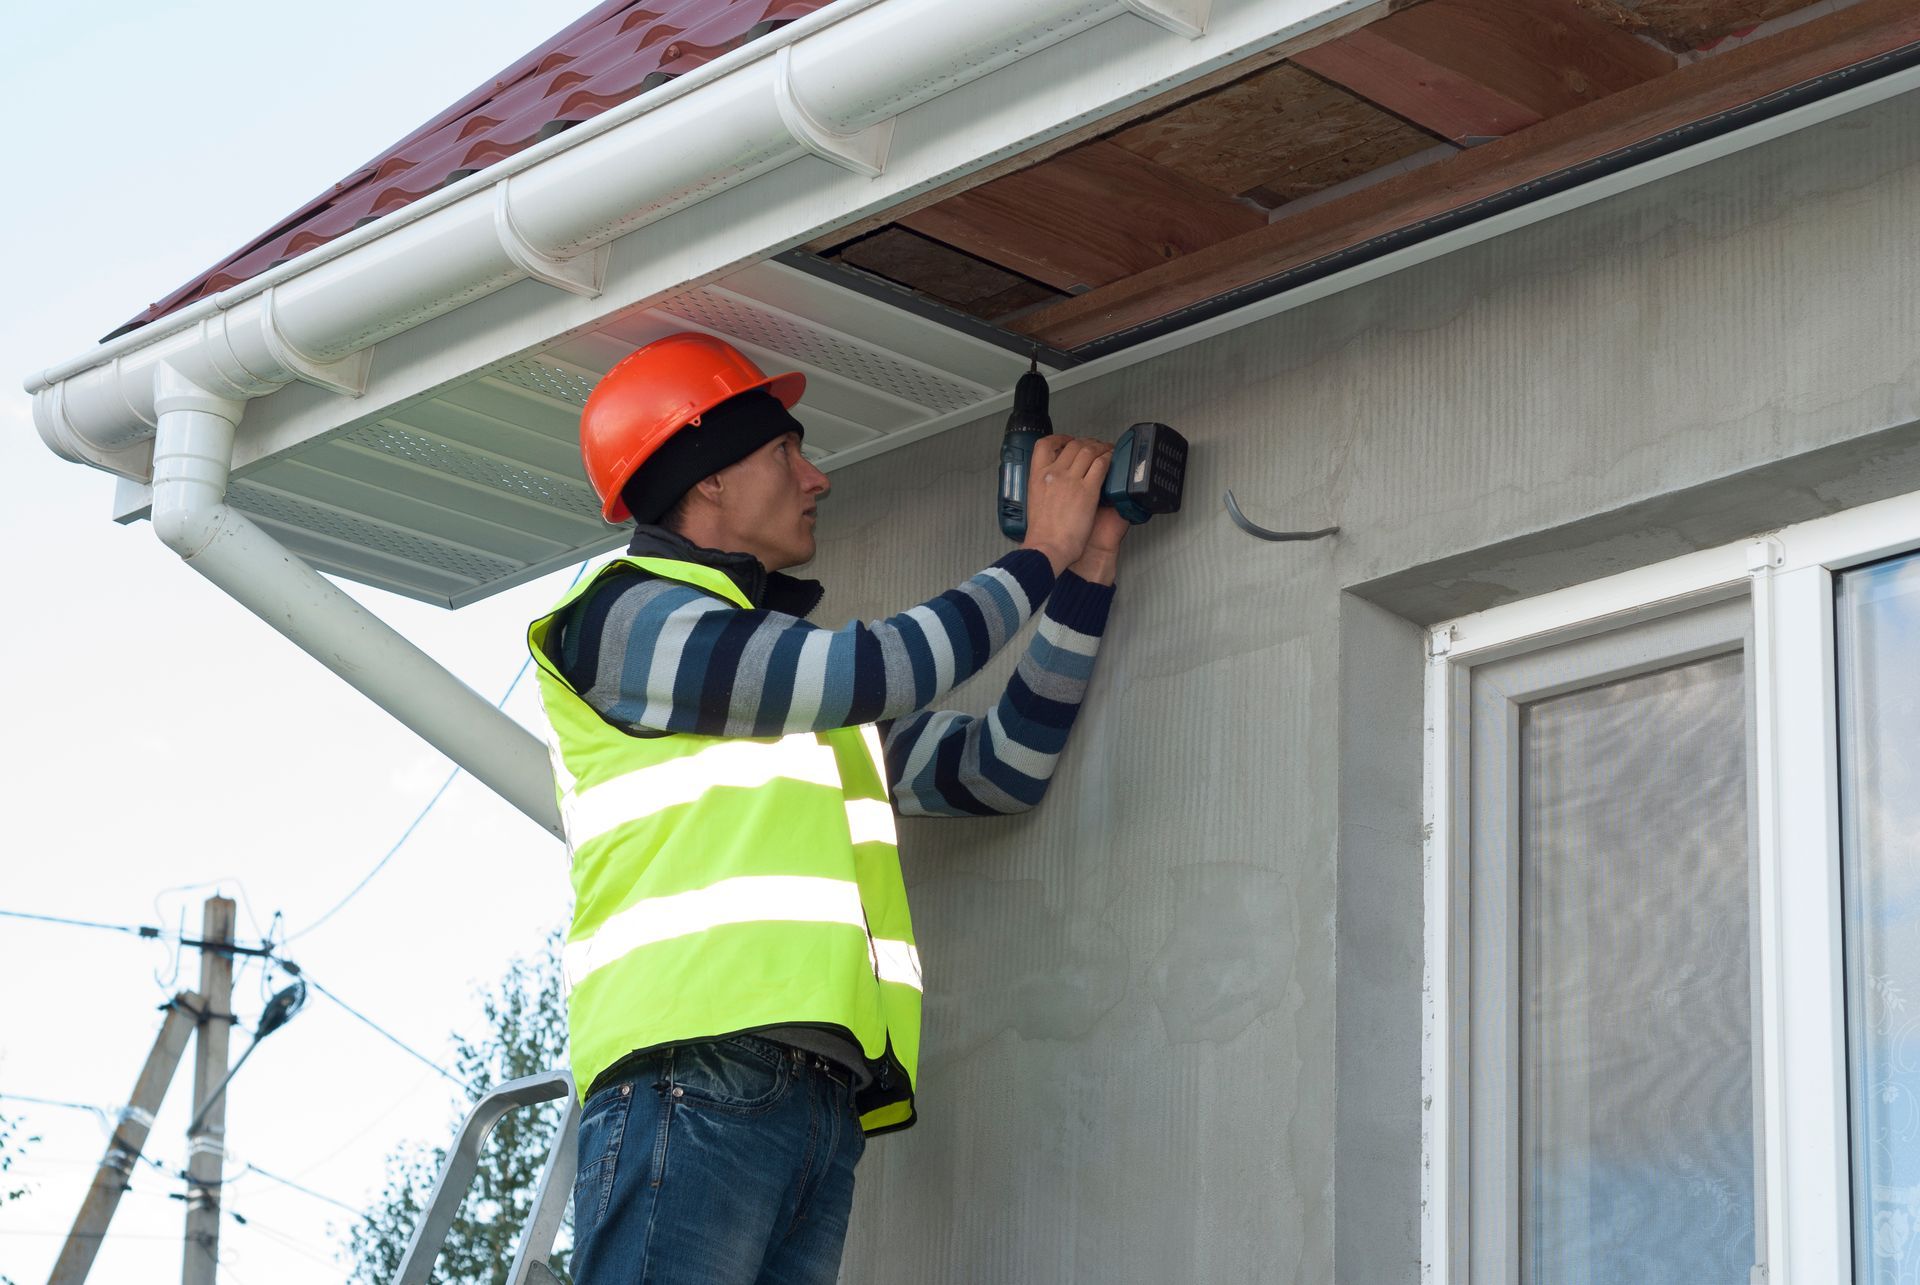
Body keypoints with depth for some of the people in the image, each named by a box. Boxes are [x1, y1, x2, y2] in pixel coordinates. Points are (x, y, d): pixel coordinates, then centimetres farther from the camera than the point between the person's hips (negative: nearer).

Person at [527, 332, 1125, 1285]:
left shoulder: (808, 678, 31)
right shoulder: (630, 617, 6)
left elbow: (999, 769, 27)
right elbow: (870, 672, -3)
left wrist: (1087, 568, 22)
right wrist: (1040, 557, 10)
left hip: (819, 1098, 8)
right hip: (697, 1071, -7)